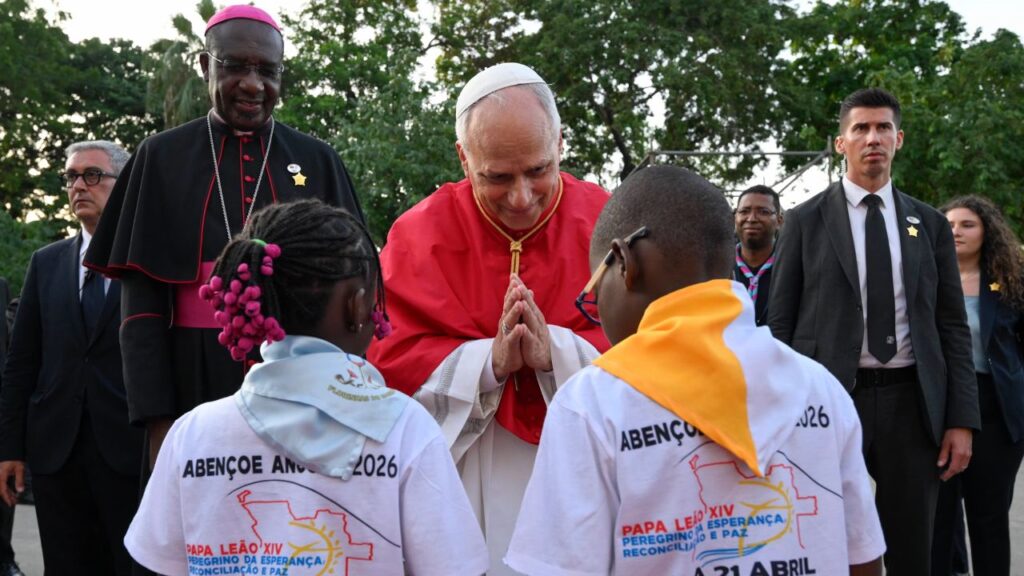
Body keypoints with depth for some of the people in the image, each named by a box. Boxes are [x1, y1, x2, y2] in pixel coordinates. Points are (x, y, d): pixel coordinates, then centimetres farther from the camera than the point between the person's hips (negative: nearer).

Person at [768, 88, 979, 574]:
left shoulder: (930, 224, 9)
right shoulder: (806, 221, 2)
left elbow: (952, 326, 8)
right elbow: (780, 323, 1)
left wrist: (962, 419, 0)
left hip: (911, 402, 2)